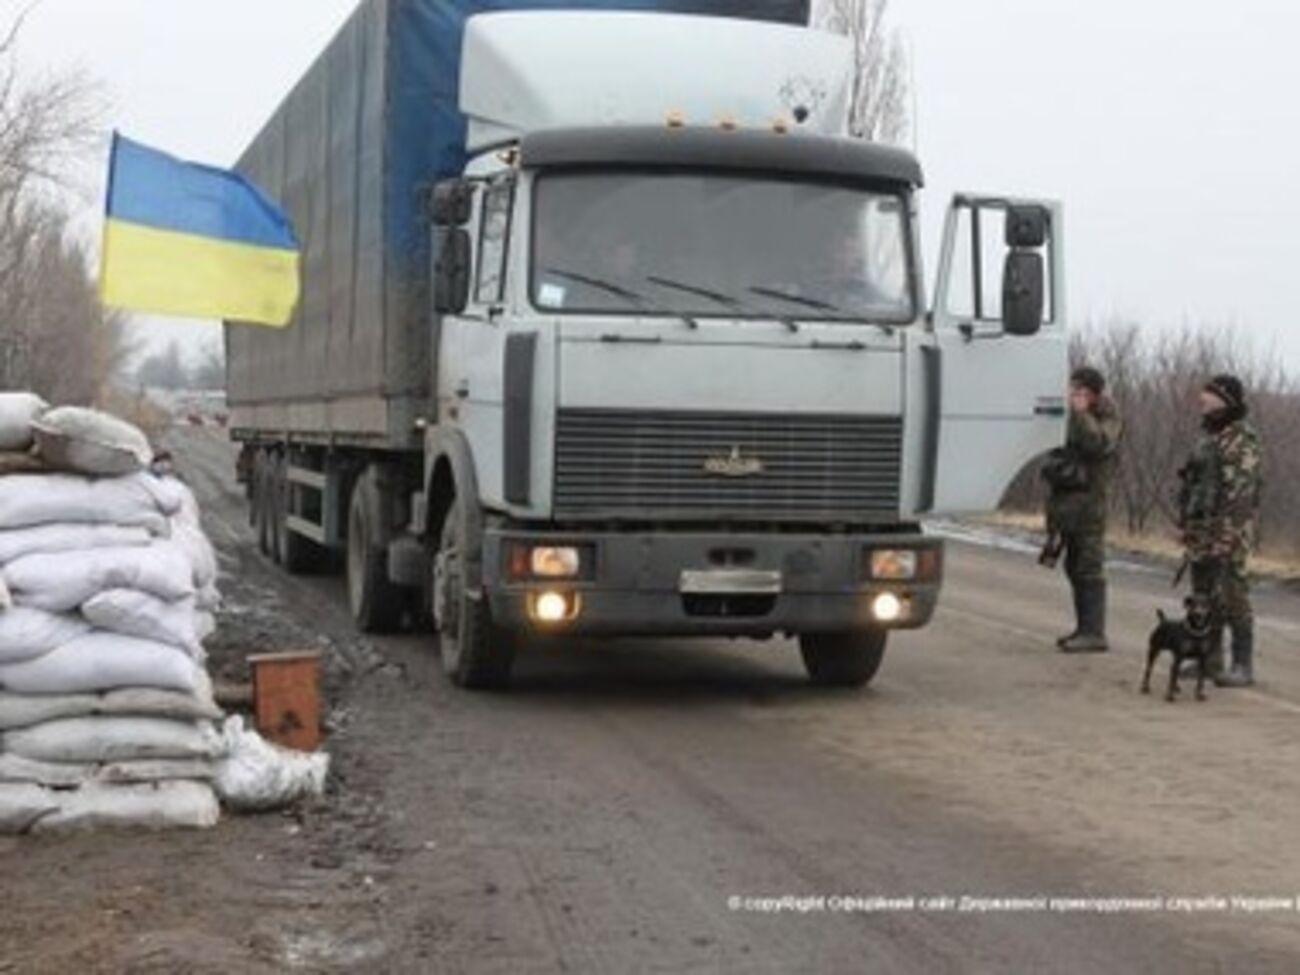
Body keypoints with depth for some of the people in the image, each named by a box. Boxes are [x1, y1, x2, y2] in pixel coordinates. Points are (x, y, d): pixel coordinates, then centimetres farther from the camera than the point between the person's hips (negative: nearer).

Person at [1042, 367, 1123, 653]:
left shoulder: (1108, 419, -7)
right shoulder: (1079, 418, 18)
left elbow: (1100, 444, -27)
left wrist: (1081, 414, -24)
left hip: (1090, 503, -9)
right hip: (1072, 503, 9)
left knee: (1090, 568, -10)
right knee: (1075, 568, 11)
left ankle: (1094, 633, -10)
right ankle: (1085, 629, 18)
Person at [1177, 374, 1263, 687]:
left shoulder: (1242, 441, -13)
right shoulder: (1208, 437, 17)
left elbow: (1240, 493, -20)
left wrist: (1227, 536, -25)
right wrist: (1188, 526, 21)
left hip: (1227, 532, -9)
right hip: (1201, 531, 10)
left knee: (1232, 597, -9)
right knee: (1203, 597, 13)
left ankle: (1243, 666, -5)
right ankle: (1210, 659, 21)